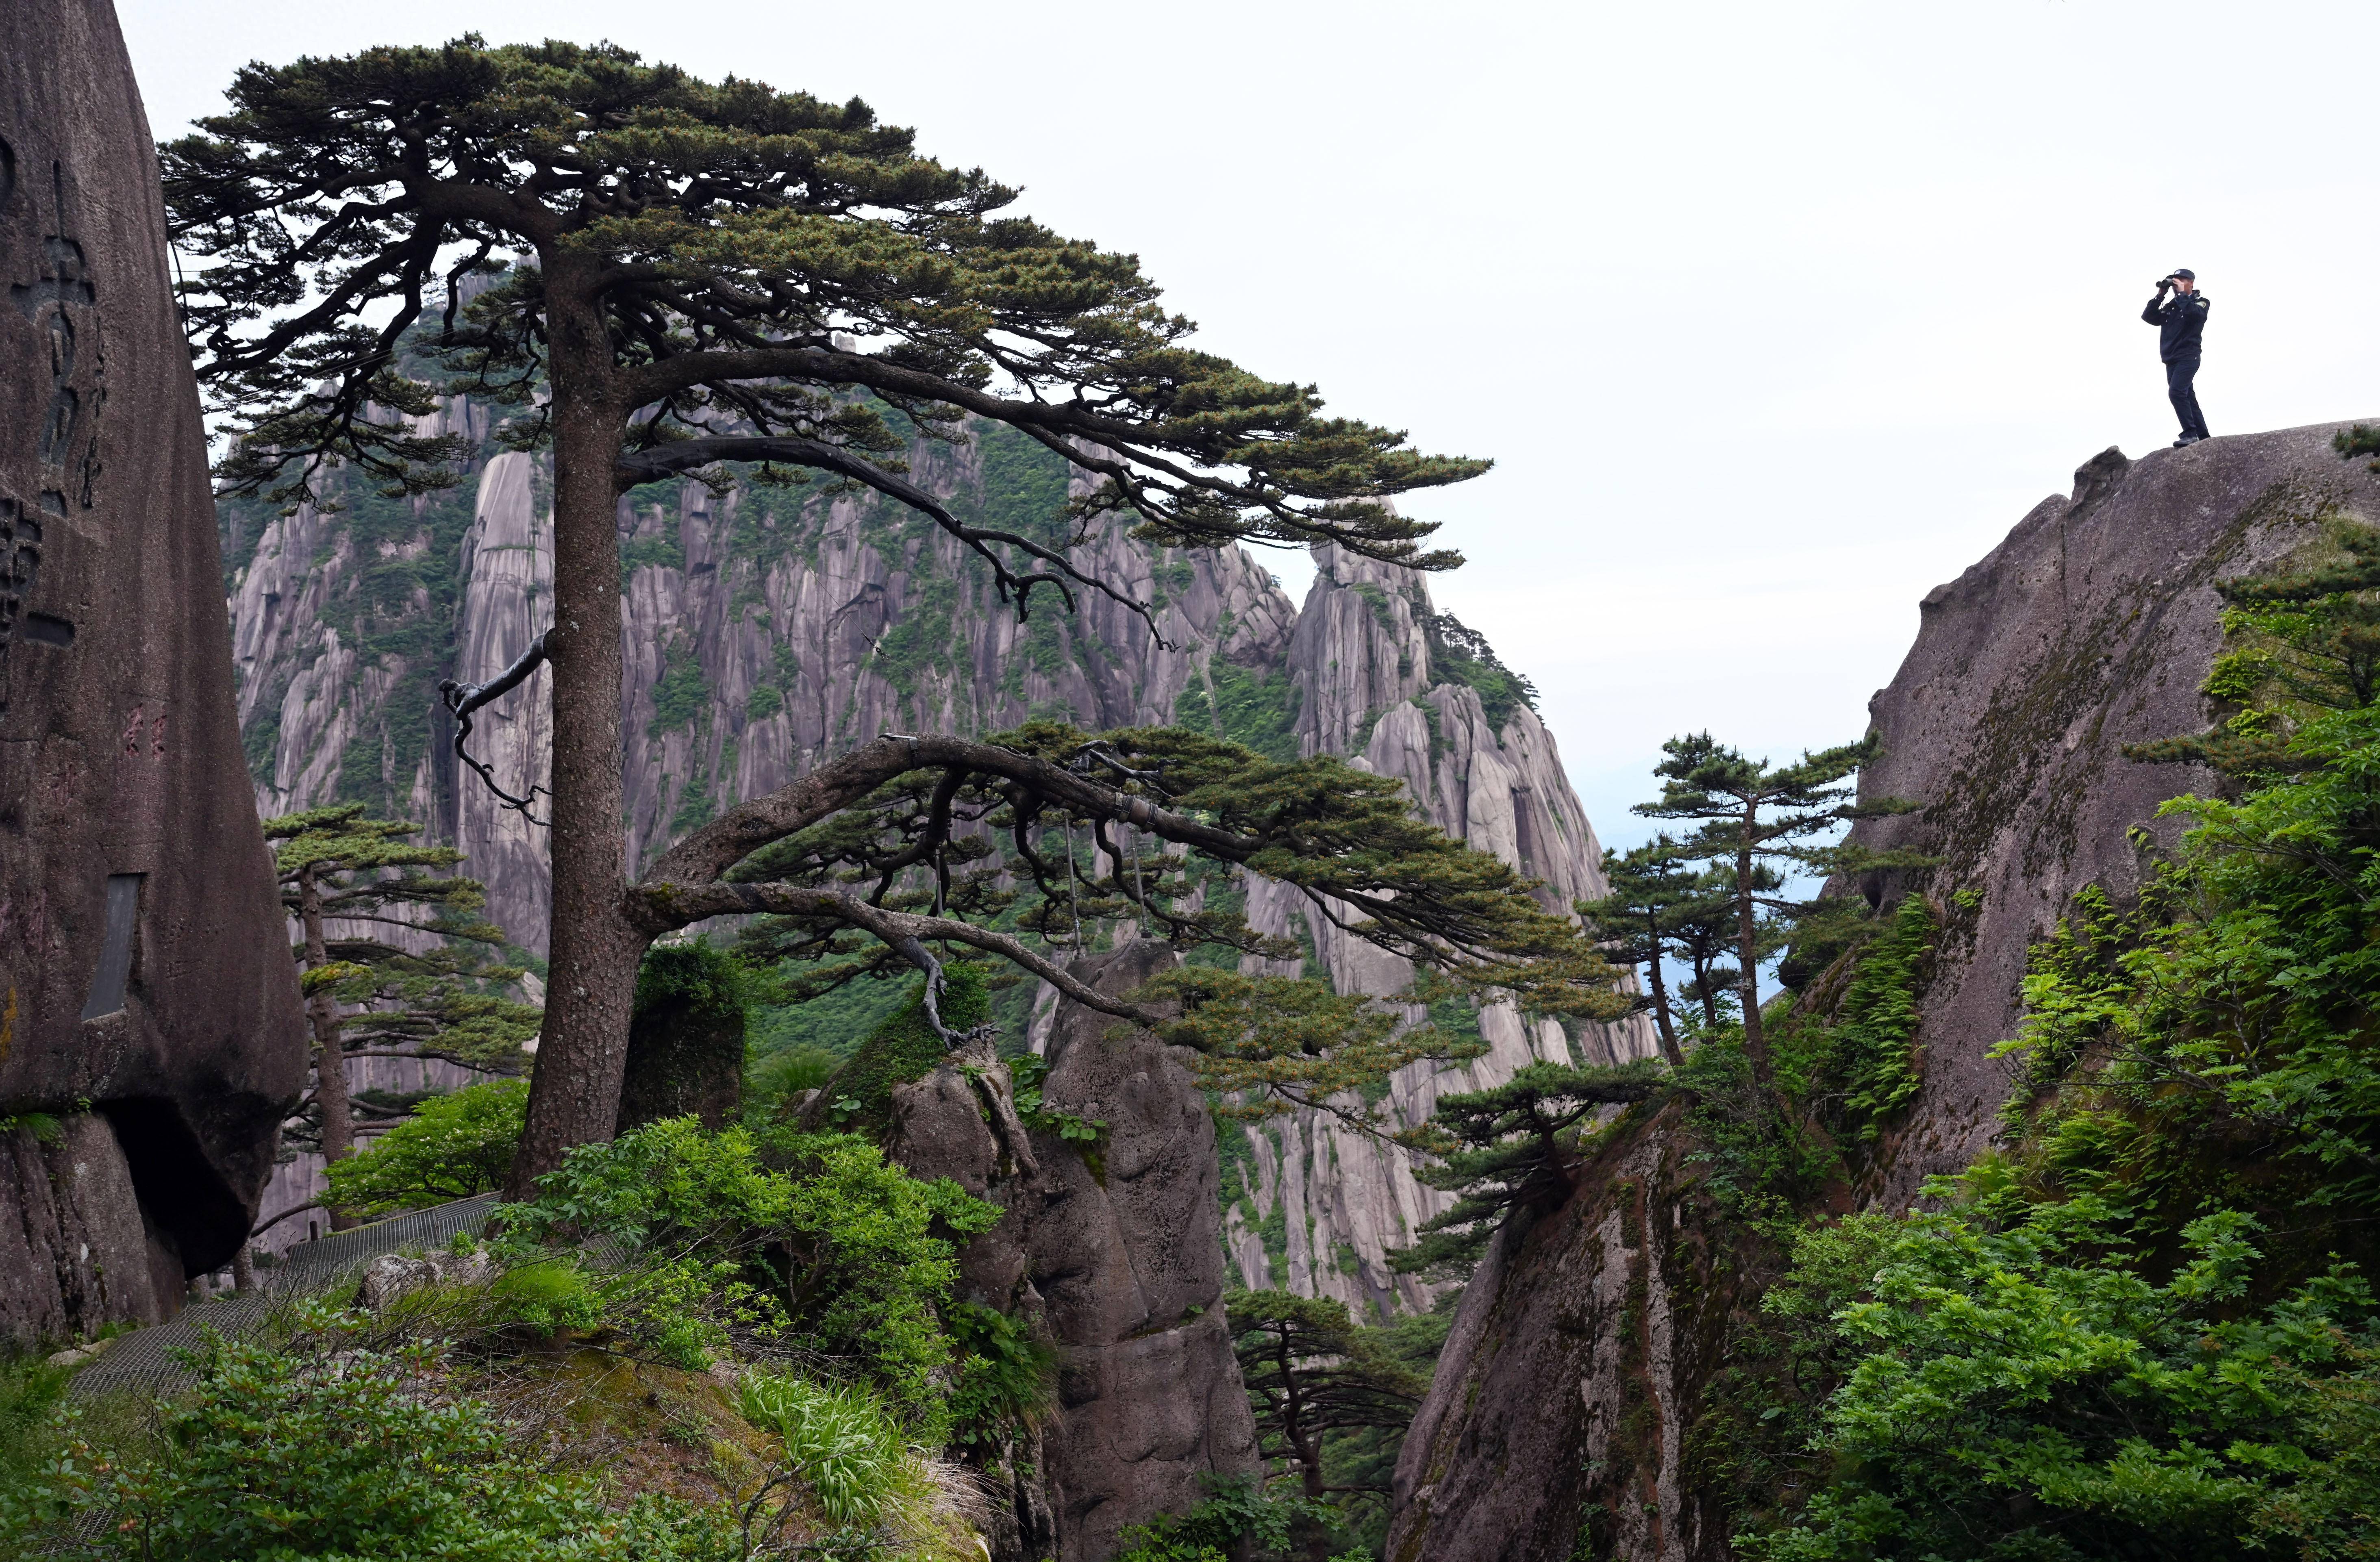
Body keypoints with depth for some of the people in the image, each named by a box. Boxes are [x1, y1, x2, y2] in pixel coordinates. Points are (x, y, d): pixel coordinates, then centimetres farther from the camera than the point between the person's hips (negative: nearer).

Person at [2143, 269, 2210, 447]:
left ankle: (2190, 434, -25)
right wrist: (2160, 296, 4)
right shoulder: (2171, 306, 19)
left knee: (2176, 392, -24)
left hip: (2188, 357, -7)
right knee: (2187, 398, 8)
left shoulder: (2200, 302, 2)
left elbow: (2193, 312, -21)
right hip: (2171, 359, 7)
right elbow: (2148, 317, 10)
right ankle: (2203, 437, 13)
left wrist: (2182, 293, -11)